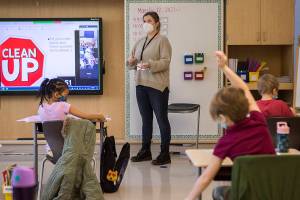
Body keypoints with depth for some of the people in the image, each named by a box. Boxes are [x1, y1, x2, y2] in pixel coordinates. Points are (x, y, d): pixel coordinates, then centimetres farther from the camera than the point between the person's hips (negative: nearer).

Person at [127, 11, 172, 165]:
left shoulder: (162, 40, -3)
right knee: (146, 119, 13)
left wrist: (150, 64, -28)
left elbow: (166, 61, -14)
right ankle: (145, 151, 22)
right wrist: (131, 62, -3)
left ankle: (165, 154, 4)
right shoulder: (140, 42, 17)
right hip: (141, 85, 7)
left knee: (162, 119, -2)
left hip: (157, 86, -7)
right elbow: (132, 61, 20)